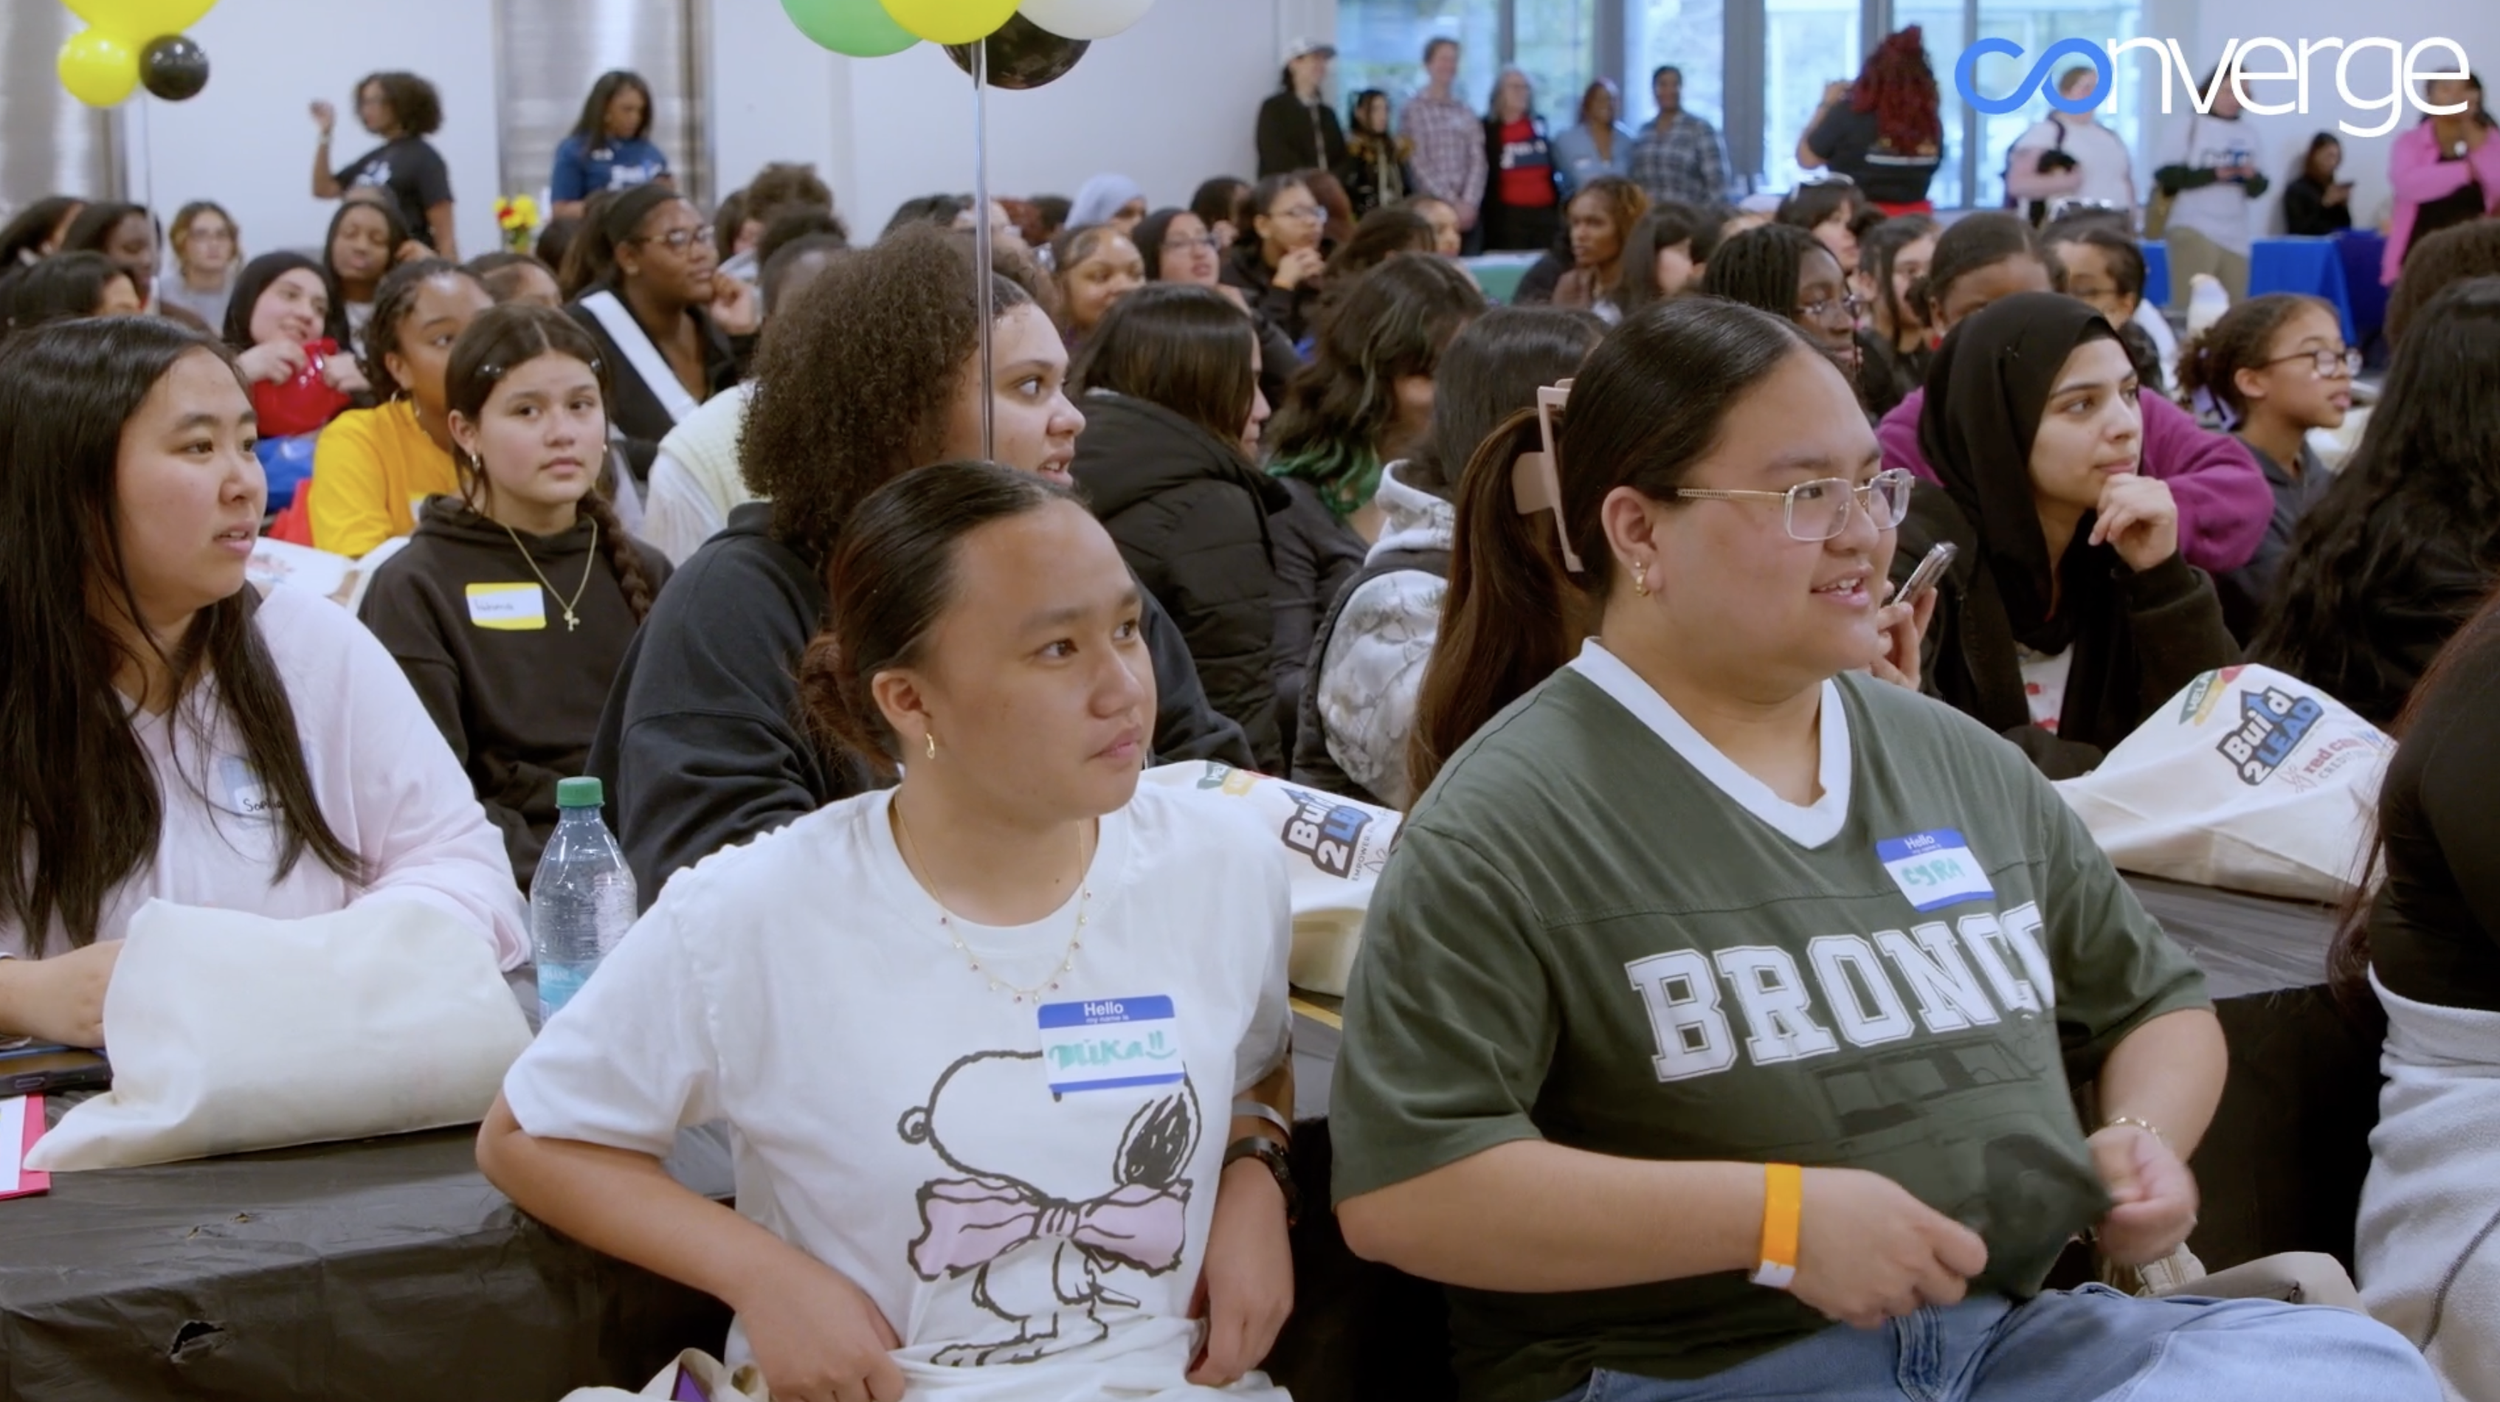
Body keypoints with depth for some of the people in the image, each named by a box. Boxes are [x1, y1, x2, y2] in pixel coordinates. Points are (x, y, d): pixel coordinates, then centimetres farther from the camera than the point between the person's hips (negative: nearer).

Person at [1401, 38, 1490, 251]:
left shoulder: (1467, 114, 14)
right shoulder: (1413, 110, -1)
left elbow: (1477, 161, 6)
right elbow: (1418, 163, -7)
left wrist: (1468, 203, -9)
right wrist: (1451, 202, -11)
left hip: (1466, 209, 4)